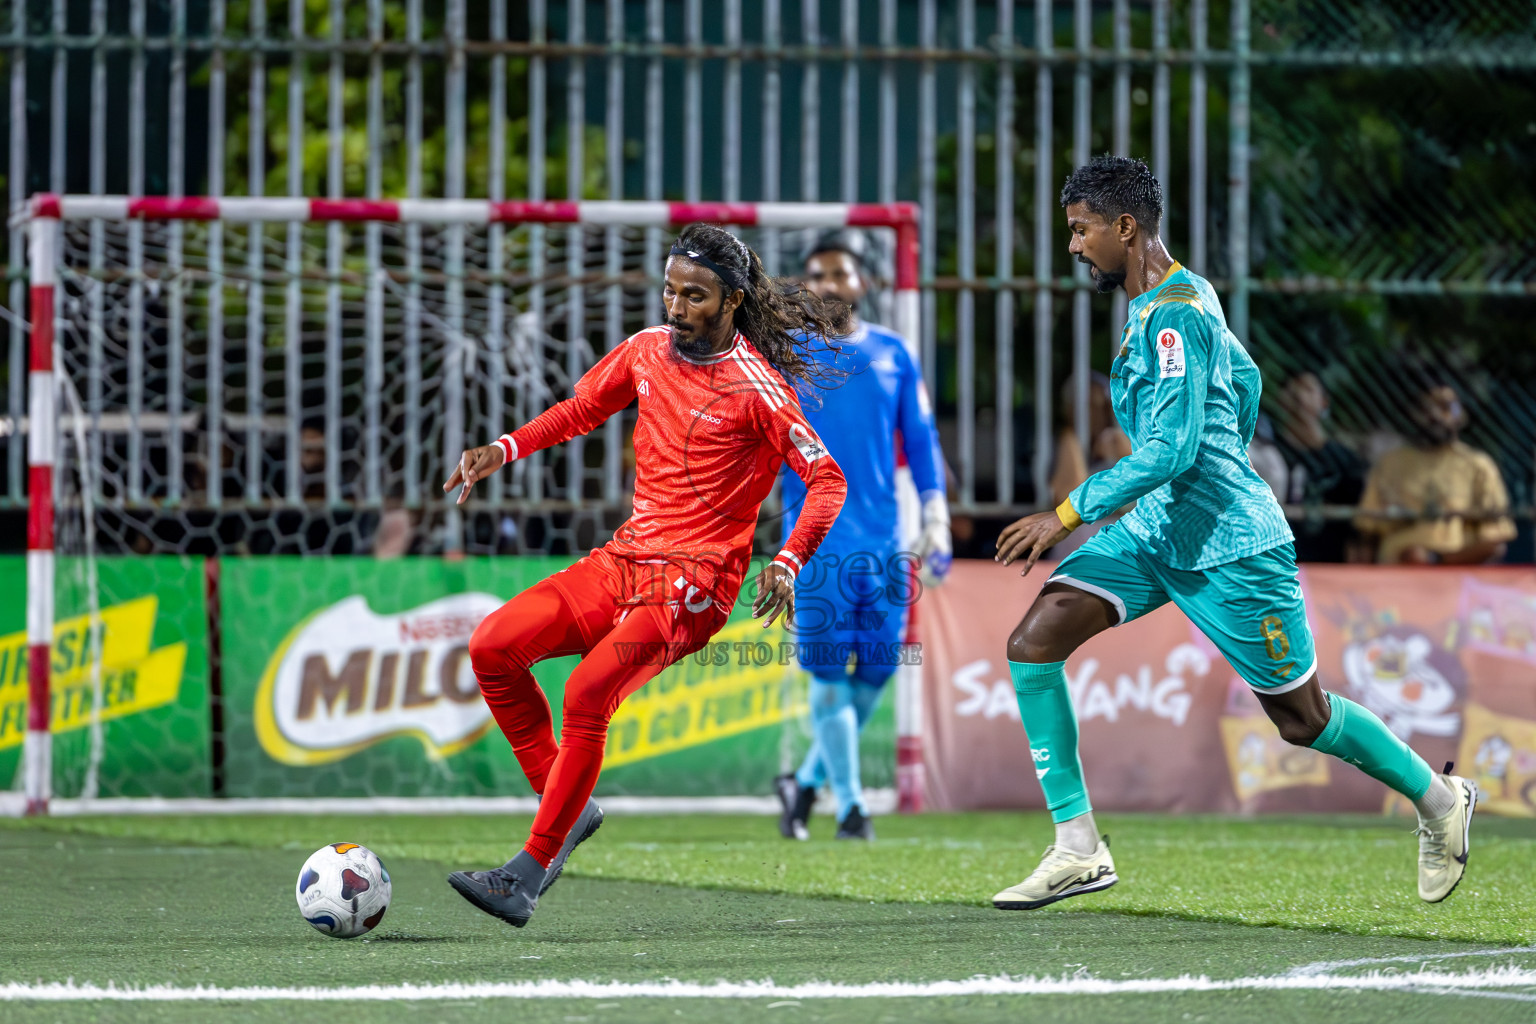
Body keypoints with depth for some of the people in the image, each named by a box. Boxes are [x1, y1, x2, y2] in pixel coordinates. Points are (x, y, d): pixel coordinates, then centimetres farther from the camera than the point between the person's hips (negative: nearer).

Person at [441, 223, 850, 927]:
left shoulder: (756, 386, -11)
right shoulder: (647, 351, 8)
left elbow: (826, 479, -11)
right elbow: (578, 411, 23)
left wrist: (788, 564, -26)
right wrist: (503, 450, 8)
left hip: (695, 582, -7)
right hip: (623, 559, 7)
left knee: (587, 692, -28)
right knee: (492, 647, -11)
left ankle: (528, 876, -22)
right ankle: (565, 807, 4)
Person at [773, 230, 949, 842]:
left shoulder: (892, 354, 12)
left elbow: (921, 441, 14)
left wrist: (935, 522, 7)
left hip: (883, 534, 3)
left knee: (877, 667, 2)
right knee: (829, 670, -9)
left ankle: (808, 781, 20)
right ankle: (849, 804, -5)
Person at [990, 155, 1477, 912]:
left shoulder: (1174, 315, -21)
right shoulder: (1178, 297, 10)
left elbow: (1171, 447, -28)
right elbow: (1244, 379, 24)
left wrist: (1069, 513, -27)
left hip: (1228, 548, -9)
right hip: (1154, 531, 9)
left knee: (1303, 719, 5)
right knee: (1033, 643, -9)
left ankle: (1437, 798, 30)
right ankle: (1078, 849, -10)